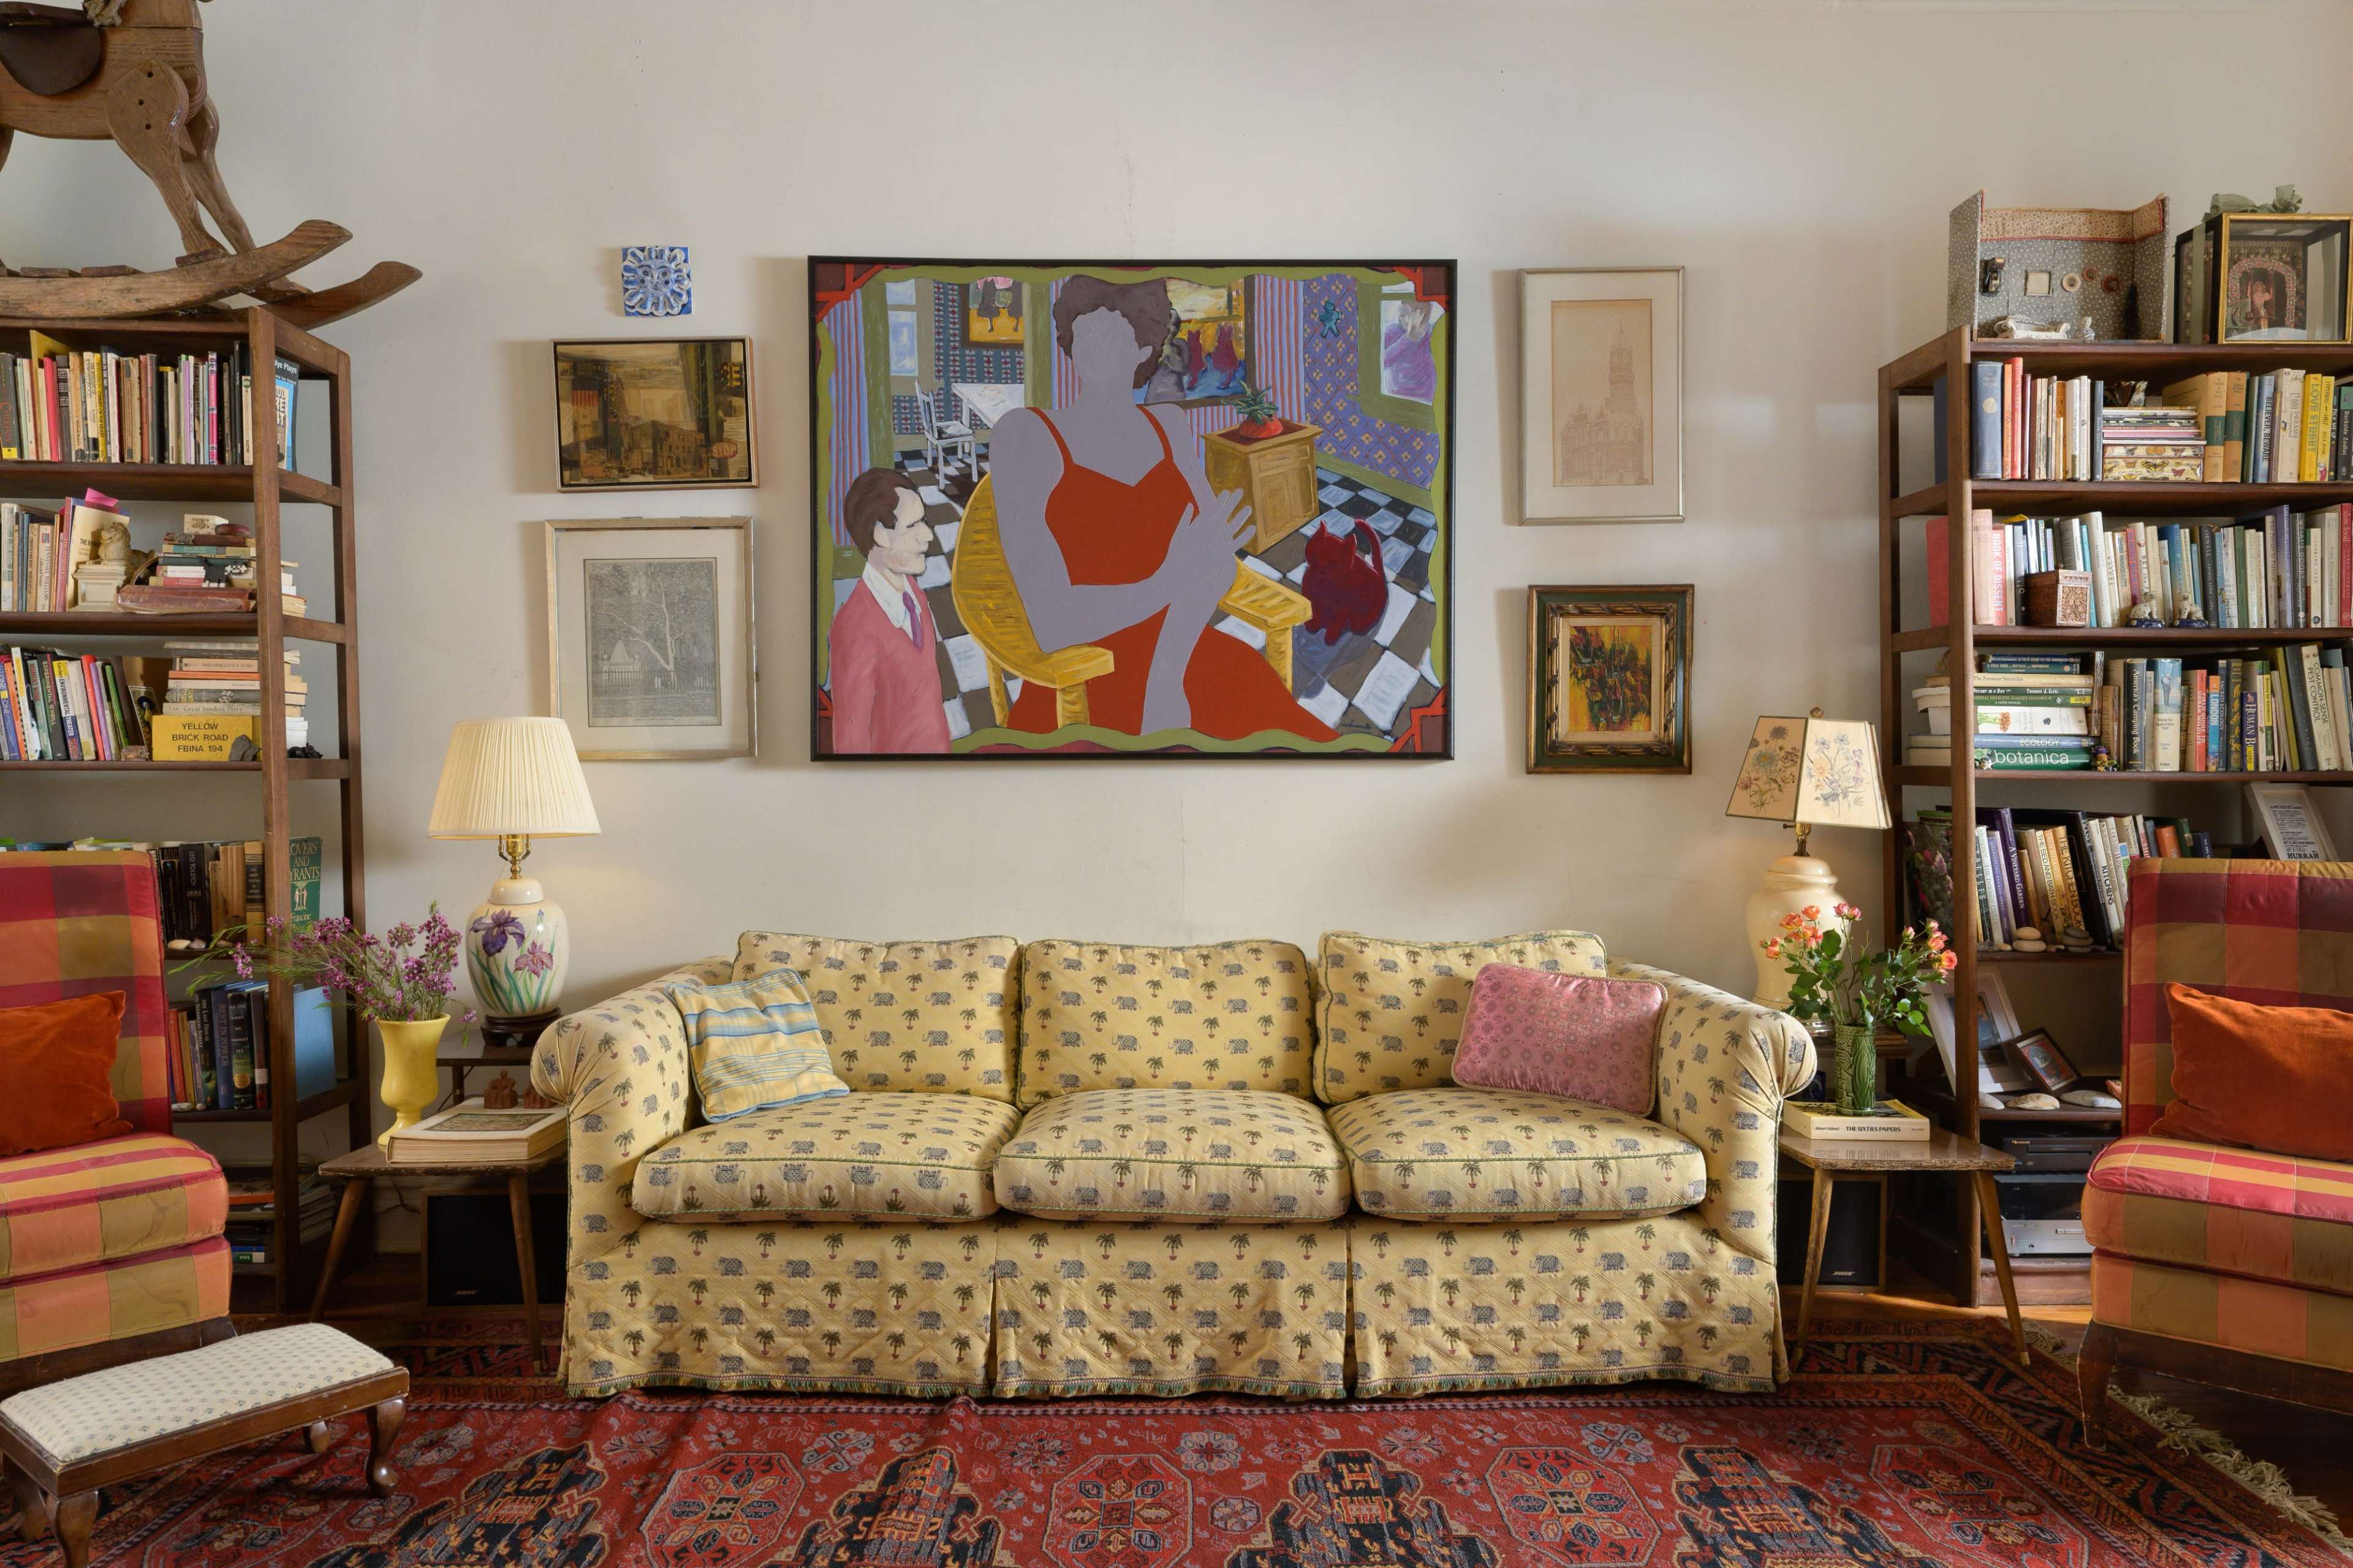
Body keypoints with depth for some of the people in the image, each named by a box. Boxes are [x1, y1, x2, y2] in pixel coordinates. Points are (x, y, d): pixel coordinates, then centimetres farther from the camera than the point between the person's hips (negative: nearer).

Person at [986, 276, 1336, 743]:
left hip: (1188, 664, 5)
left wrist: (1168, 673, -19)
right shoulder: (1024, 433, -5)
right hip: (1087, 691, -5)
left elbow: (1217, 559, -3)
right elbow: (1053, 625, -14)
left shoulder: (1168, 428, 11)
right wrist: (1172, 583, -25)